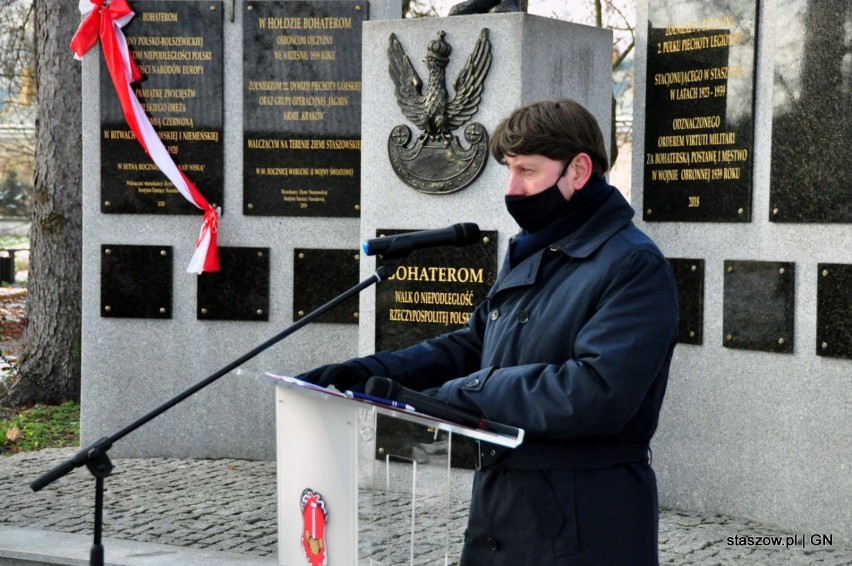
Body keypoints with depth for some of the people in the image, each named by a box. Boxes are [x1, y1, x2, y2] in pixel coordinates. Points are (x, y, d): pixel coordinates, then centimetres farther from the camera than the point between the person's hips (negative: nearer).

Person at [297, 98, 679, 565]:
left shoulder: (633, 265, -15)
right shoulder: (528, 256, 14)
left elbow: (596, 394, -26)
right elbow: (471, 347, 19)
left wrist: (468, 393, -21)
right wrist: (369, 371, 4)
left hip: (581, 527, -8)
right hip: (498, 507, 8)